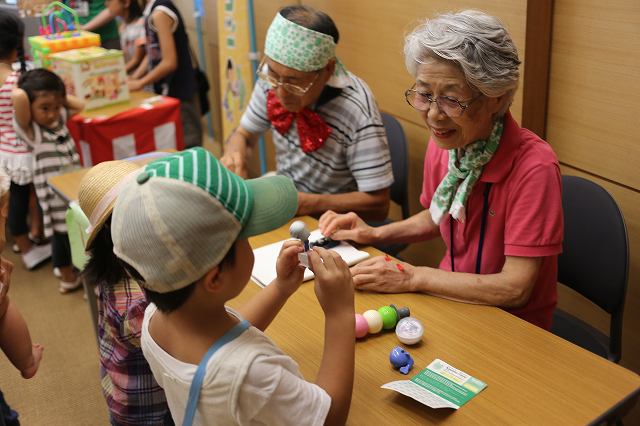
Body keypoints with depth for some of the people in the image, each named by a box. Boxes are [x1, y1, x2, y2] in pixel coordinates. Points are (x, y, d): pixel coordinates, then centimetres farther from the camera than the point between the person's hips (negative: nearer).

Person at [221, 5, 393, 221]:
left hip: (331, 219, -5)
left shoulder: (357, 111, -26)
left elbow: (378, 204, -21)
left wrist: (302, 203, -27)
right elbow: (244, 133, 5)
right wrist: (234, 154, -15)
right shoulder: (272, 76, -11)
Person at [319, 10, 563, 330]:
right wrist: (375, 234, 0)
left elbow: (515, 289, -23)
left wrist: (413, 277, -23)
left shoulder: (533, 168, -25)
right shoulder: (442, 145, -6)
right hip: (453, 299, 6)